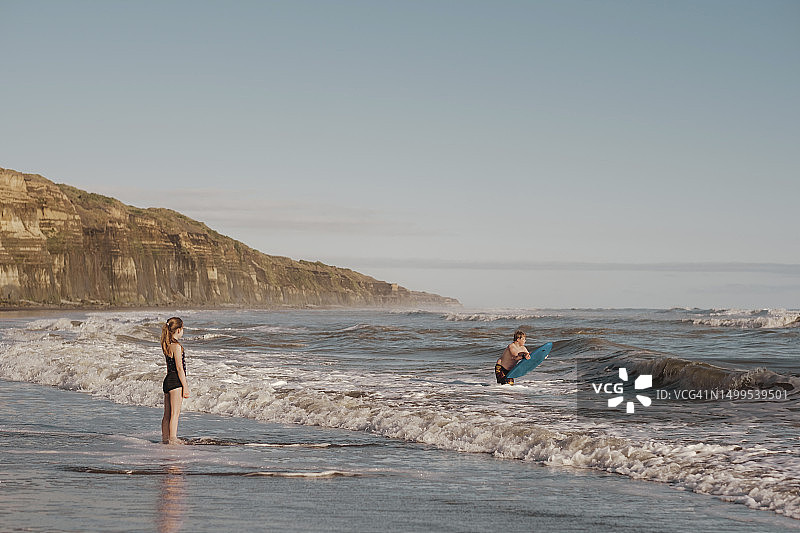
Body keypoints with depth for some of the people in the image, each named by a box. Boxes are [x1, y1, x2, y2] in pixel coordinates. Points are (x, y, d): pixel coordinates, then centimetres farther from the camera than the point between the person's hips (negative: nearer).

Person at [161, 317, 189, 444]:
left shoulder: (166, 346, 13)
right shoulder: (177, 346, -15)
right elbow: (179, 368, -17)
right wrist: (185, 387, -14)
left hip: (167, 381, 9)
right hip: (176, 381, -9)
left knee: (167, 414, 14)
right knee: (175, 413, -6)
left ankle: (165, 437, 19)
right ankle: (173, 439, -6)